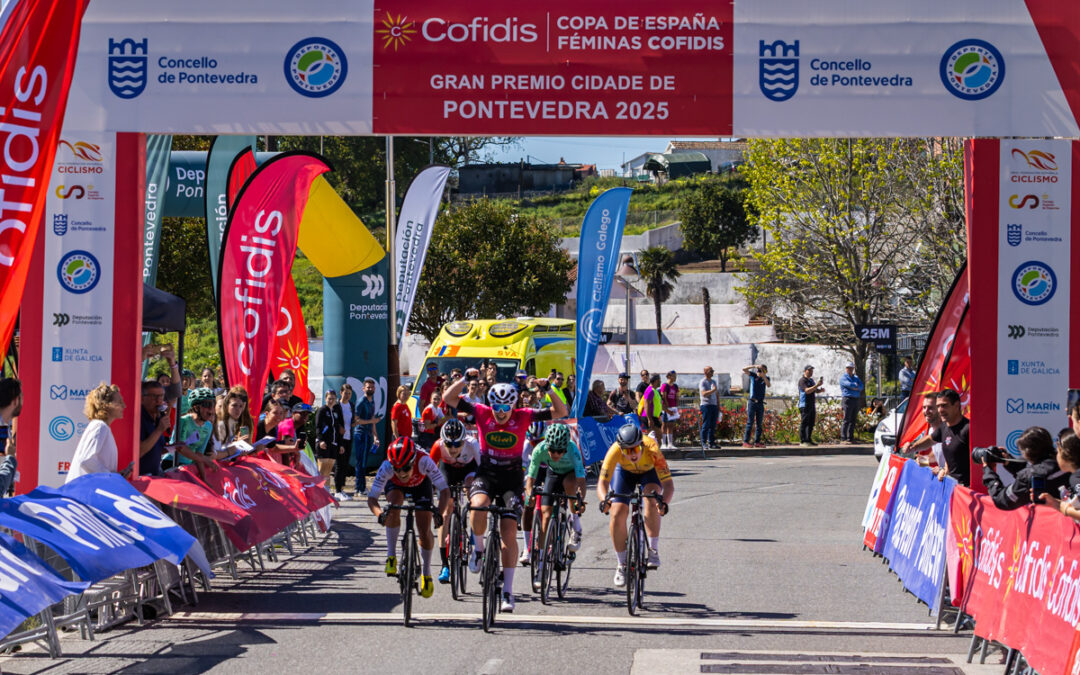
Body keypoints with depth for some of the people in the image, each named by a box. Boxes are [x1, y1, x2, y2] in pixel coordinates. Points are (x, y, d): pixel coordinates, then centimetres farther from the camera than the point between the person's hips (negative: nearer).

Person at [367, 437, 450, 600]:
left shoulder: (423, 461, -42)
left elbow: (444, 490, -39)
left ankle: (426, 572, 17)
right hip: (395, 485, 0)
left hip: (420, 483, 0)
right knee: (393, 506, -33)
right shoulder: (386, 467, -40)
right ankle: (391, 555, -17)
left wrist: (439, 512, -57)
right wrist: (379, 514, -59)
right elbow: (372, 497, -38)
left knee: (424, 531, -8)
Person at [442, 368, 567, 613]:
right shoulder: (483, 413, -5)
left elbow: (561, 413, -7)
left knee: (509, 531, -10)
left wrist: (548, 389, -20)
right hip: (486, 475, 0)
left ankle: (507, 591, -4)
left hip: (511, 479, 0)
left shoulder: (523, 417, -6)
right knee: (478, 506, -33)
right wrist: (465, 379, -20)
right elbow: (449, 398, -7)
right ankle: (478, 548, -3)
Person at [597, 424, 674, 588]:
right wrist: (605, 500, -59)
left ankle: (653, 550, -17)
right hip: (624, 471, 1)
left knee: (652, 500, -31)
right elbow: (602, 483, -37)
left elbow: (668, 483, -43)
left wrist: (664, 502, -63)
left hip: (649, 471, -1)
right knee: (617, 514, -14)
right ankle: (622, 564, 3)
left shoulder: (652, 451, -41)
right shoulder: (615, 451, -38)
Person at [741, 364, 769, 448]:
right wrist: (755, 366, -19)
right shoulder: (753, 376, 2)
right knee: (750, 423, -7)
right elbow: (744, 369, -10)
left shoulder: (766, 378, 8)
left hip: (760, 403, 4)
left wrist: (763, 375, -23)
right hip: (752, 402, -4)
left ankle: (757, 442, 11)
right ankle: (745, 442, -8)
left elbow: (768, 384, -12)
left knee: (759, 424, 5)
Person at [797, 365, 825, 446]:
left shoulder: (811, 380, 20)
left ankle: (809, 440, 13)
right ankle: (803, 441, -9)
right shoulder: (802, 380, -8)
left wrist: (821, 390, 4)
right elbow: (807, 391, -22)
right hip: (805, 405, -9)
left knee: (811, 424, 8)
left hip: (812, 405, 9)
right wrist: (817, 385, -27)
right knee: (804, 423, -9)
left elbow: (816, 391, 26)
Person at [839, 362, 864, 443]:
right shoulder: (843, 378, 1)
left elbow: (861, 386, 7)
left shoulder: (856, 378, 21)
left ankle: (850, 437, 10)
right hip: (847, 399, -7)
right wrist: (856, 386, 0)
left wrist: (855, 388, -9)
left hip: (856, 400, 7)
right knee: (846, 420, -11)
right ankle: (844, 438, -11)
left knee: (853, 420, 6)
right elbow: (849, 384, -15)